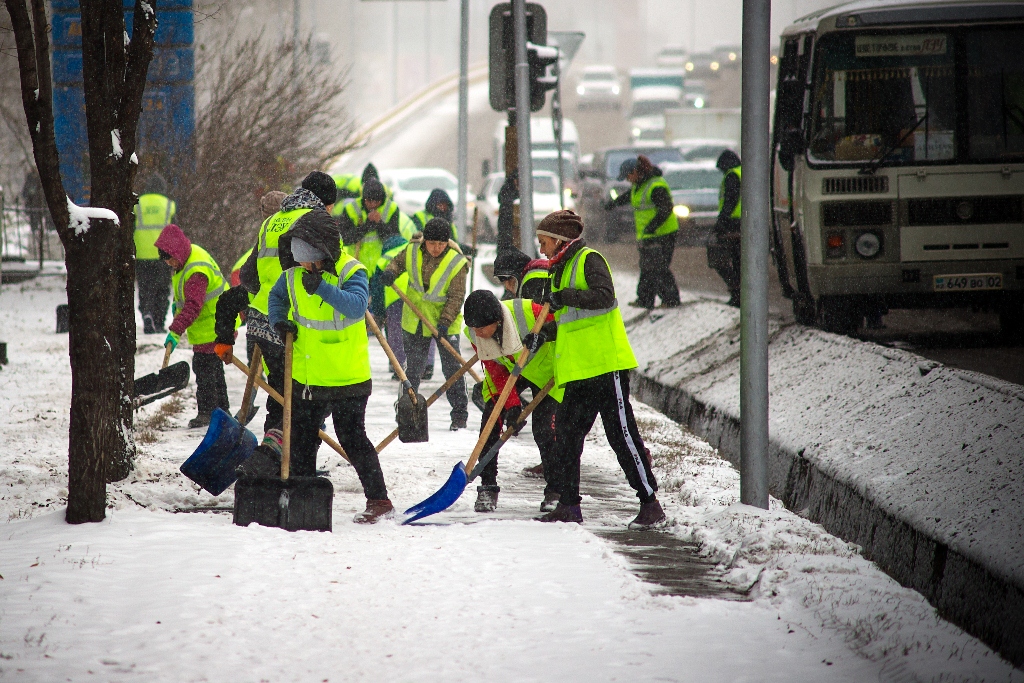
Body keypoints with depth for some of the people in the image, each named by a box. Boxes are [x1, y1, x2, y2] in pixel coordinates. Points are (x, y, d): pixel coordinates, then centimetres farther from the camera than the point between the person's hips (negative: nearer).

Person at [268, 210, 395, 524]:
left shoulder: (351, 272, -16)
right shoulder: (294, 273, 1)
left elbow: (356, 305, -33)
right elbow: (277, 296, 20)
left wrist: (322, 288, -43)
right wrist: (279, 322, 0)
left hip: (346, 377, -6)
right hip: (305, 377, 6)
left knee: (353, 439, -5)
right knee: (302, 439, 15)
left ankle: (379, 501, 2)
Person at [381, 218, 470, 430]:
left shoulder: (456, 262, -16)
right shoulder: (413, 251, -7)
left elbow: (456, 296, -16)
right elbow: (399, 262, 13)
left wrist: (445, 321, -27)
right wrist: (391, 272, -11)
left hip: (445, 323, -3)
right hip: (415, 322, 3)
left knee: (452, 368, -3)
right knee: (413, 367, 13)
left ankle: (459, 413, 5)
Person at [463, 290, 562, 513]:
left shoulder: (526, 311, -35)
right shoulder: (474, 334, -21)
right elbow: (496, 373, -17)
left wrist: (543, 334, -40)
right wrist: (512, 404, -28)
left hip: (542, 369, -3)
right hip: (505, 372, 3)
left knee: (543, 430, -14)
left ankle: (556, 490, -1)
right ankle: (487, 488, -2)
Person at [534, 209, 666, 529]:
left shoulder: (589, 260, -6)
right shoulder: (560, 270, 21)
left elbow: (604, 296, -23)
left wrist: (568, 297, -25)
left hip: (606, 364, -9)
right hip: (577, 371, 9)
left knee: (622, 434, -7)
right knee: (566, 433, 5)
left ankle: (651, 503, -3)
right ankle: (568, 505, 10)